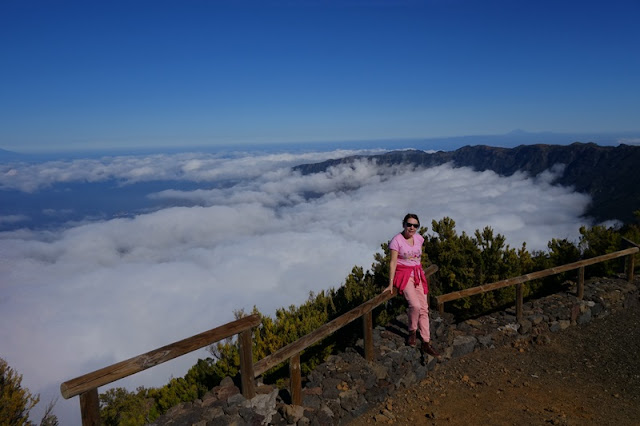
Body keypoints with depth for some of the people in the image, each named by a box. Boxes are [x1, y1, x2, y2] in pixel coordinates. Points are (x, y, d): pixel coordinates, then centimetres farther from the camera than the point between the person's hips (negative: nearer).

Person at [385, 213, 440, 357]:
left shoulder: (419, 238, 5)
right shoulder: (397, 240, -12)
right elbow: (393, 262, -16)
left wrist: (420, 271, 13)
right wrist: (391, 284, -19)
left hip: (417, 275, 6)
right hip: (403, 275, -6)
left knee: (424, 308, 0)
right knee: (415, 305, -23)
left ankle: (426, 343, 6)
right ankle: (412, 332, 3)